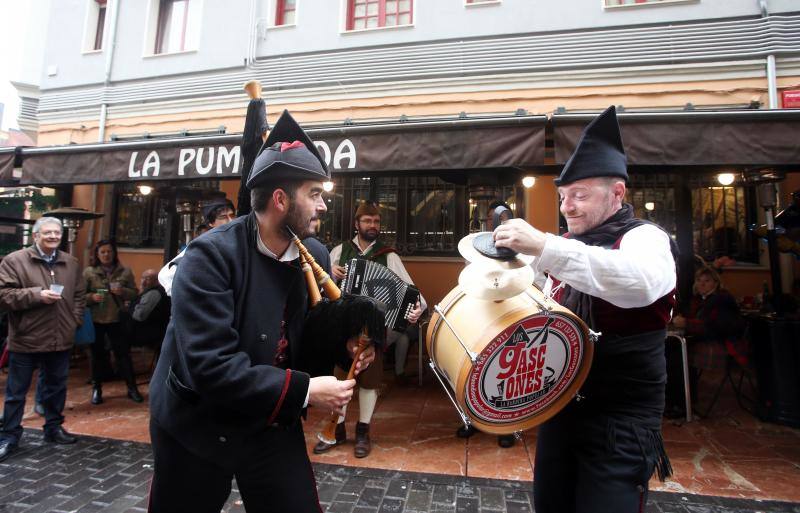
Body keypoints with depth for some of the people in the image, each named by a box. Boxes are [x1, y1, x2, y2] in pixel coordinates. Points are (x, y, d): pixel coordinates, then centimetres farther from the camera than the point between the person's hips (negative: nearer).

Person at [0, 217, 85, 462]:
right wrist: (37, 295, -21)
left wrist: (75, 320, 4)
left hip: (60, 339, 4)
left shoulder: (71, 263, 7)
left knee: (57, 387, 17)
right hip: (25, 339, -4)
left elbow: (79, 295, 14)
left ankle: (53, 428, 32)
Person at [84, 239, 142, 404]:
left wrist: (123, 291, -15)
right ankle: (96, 389, 26)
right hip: (95, 320, 0)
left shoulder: (125, 271, 3)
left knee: (123, 353, 4)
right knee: (97, 355, 10)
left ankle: (132, 388, 12)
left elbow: (134, 293, 4)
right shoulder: (88, 272, 1)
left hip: (116, 320, 0)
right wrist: (91, 297, -18)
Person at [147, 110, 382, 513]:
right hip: (198, 424, -3)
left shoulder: (315, 256, -5)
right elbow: (209, 364, -30)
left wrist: (343, 343, -14)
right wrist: (304, 391, -28)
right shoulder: (211, 255, -23)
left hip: (274, 424, 4)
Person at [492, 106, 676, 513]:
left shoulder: (644, 237, -11)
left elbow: (641, 282, -36)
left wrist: (544, 247, -43)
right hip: (559, 406, 7)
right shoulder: (563, 248, 10)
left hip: (619, 420, -6)